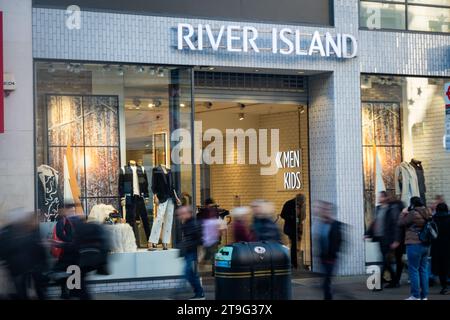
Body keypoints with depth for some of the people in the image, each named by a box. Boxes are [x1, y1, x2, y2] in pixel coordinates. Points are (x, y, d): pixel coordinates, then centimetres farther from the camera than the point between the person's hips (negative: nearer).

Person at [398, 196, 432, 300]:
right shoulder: (427, 213, 7)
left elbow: (401, 223, -7)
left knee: (413, 269, -2)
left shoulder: (413, 214, -16)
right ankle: (424, 295, 14)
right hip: (426, 245, 8)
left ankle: (416, 295, -2)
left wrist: (403, 213, 7)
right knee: (423, 269, 11)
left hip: (414, 244, -8)